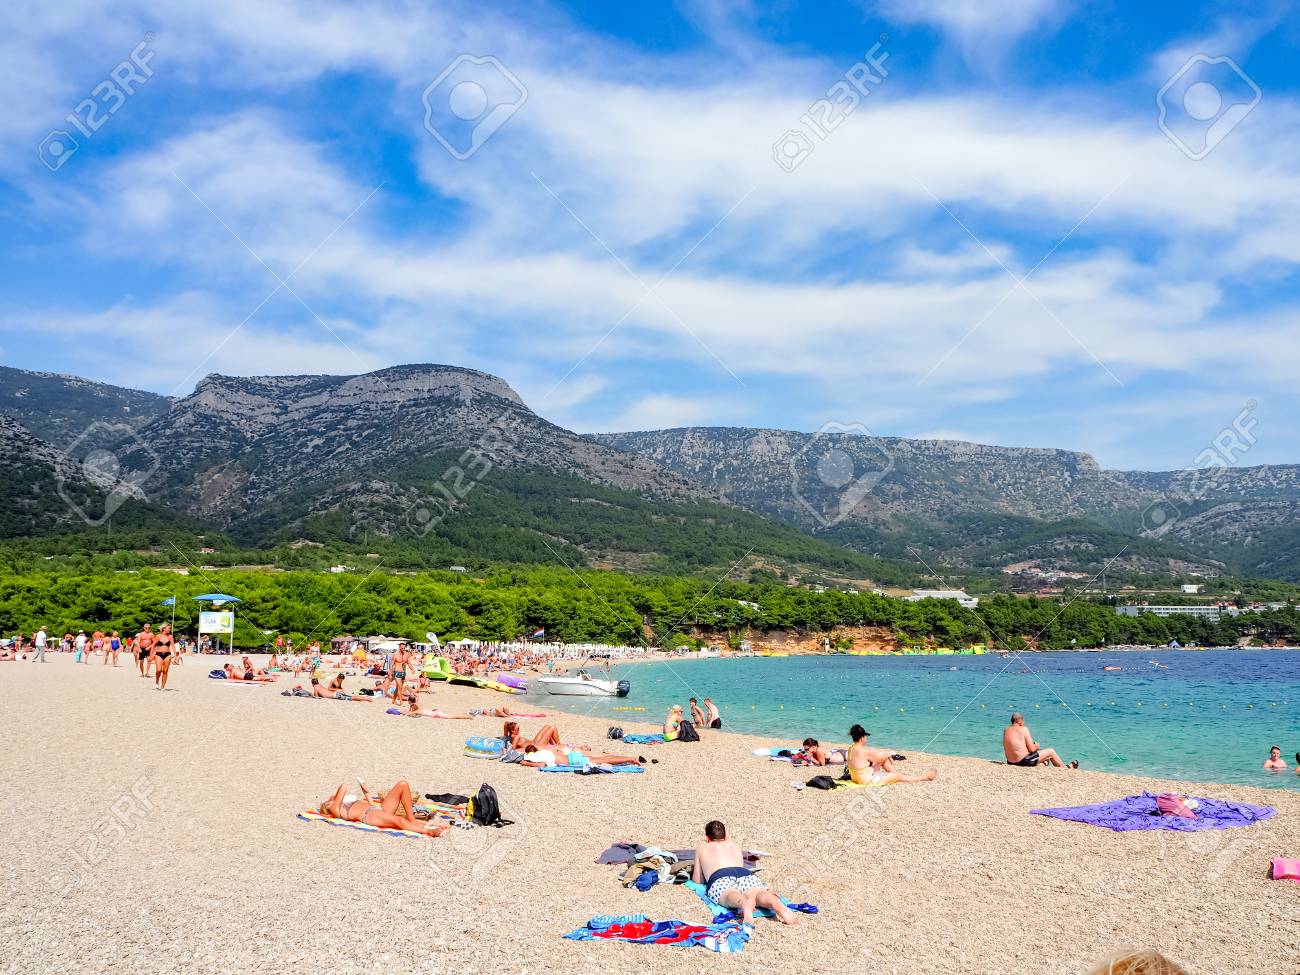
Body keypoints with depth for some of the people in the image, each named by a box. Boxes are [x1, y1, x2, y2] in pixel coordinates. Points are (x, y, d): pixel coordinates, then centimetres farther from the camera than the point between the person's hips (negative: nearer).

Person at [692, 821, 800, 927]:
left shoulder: (701, 848, 34)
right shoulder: (735, 846, 41)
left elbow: (697, 881, 35)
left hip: (720, 879, -2)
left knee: (732, 896, -35)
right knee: (760, 894, -27)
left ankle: (746, 904, -71)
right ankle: (777, 903, -63)